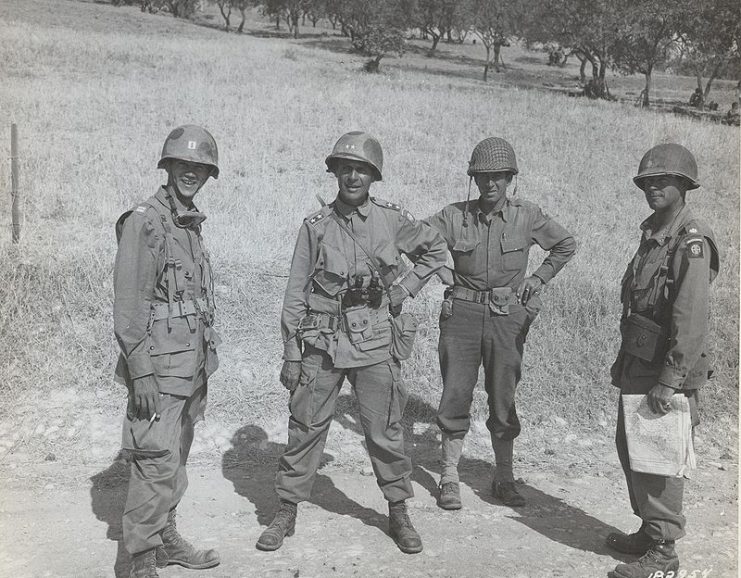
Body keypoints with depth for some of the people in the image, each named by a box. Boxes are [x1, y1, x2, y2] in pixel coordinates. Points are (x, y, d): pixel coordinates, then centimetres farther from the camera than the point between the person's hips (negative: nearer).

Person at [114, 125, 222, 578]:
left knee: (177, 461, 16)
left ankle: (167, 540, 29)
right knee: (158, 464, -6)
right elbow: (128, 305, -16)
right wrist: (140, 373, -20)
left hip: (191, 366, 8)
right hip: (159, 368, -8)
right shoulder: (144, 223, -12)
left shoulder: (192, 225, 14)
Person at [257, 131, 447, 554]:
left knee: (386, 432, 6)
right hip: (321, 343, 0)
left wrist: (405, 289, 7)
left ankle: (399, 514, 23)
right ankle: (287, 513, 20)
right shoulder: (316, 226, 0)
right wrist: (291, 353, 0)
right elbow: (296, 294, 3)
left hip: (374, 343, 0)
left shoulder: (392, 219, 1)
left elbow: (436, 249, 19)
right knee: (305, 429, 5)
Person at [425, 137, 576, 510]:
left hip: (507, 316, 0)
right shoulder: (455, 216, -2)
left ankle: (504, 478, 20)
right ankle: (449, 478, 13)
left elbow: (565, 245, 15)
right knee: (455, 396, 1)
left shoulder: (527, 217, 0)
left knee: (504, 400, 6)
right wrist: (444, 273, 2)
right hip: (462, 313, 0)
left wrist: (538, 279, 7)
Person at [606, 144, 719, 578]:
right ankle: (649, 532, 32)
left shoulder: (691, 242, -17)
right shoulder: (653, 235, 12)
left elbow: (691, 320, -22)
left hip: (668, 371, -9)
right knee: (631, 450, 17)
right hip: (638, 365, 9)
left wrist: (669, 381, -23)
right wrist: (625, 359, 18)